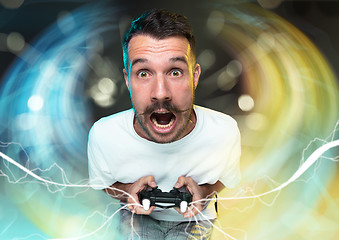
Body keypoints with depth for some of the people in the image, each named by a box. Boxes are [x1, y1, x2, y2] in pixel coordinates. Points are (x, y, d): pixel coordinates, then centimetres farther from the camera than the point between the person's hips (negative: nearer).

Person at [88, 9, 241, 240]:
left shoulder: (225, 131, -26)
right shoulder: (102, 135, -27)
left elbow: (226, 179, -2)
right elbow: (101, 184, -4)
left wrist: (202, 191, -23)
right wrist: (127, 191, -25)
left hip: (194, 217, 2)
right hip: (137, 213, -1)